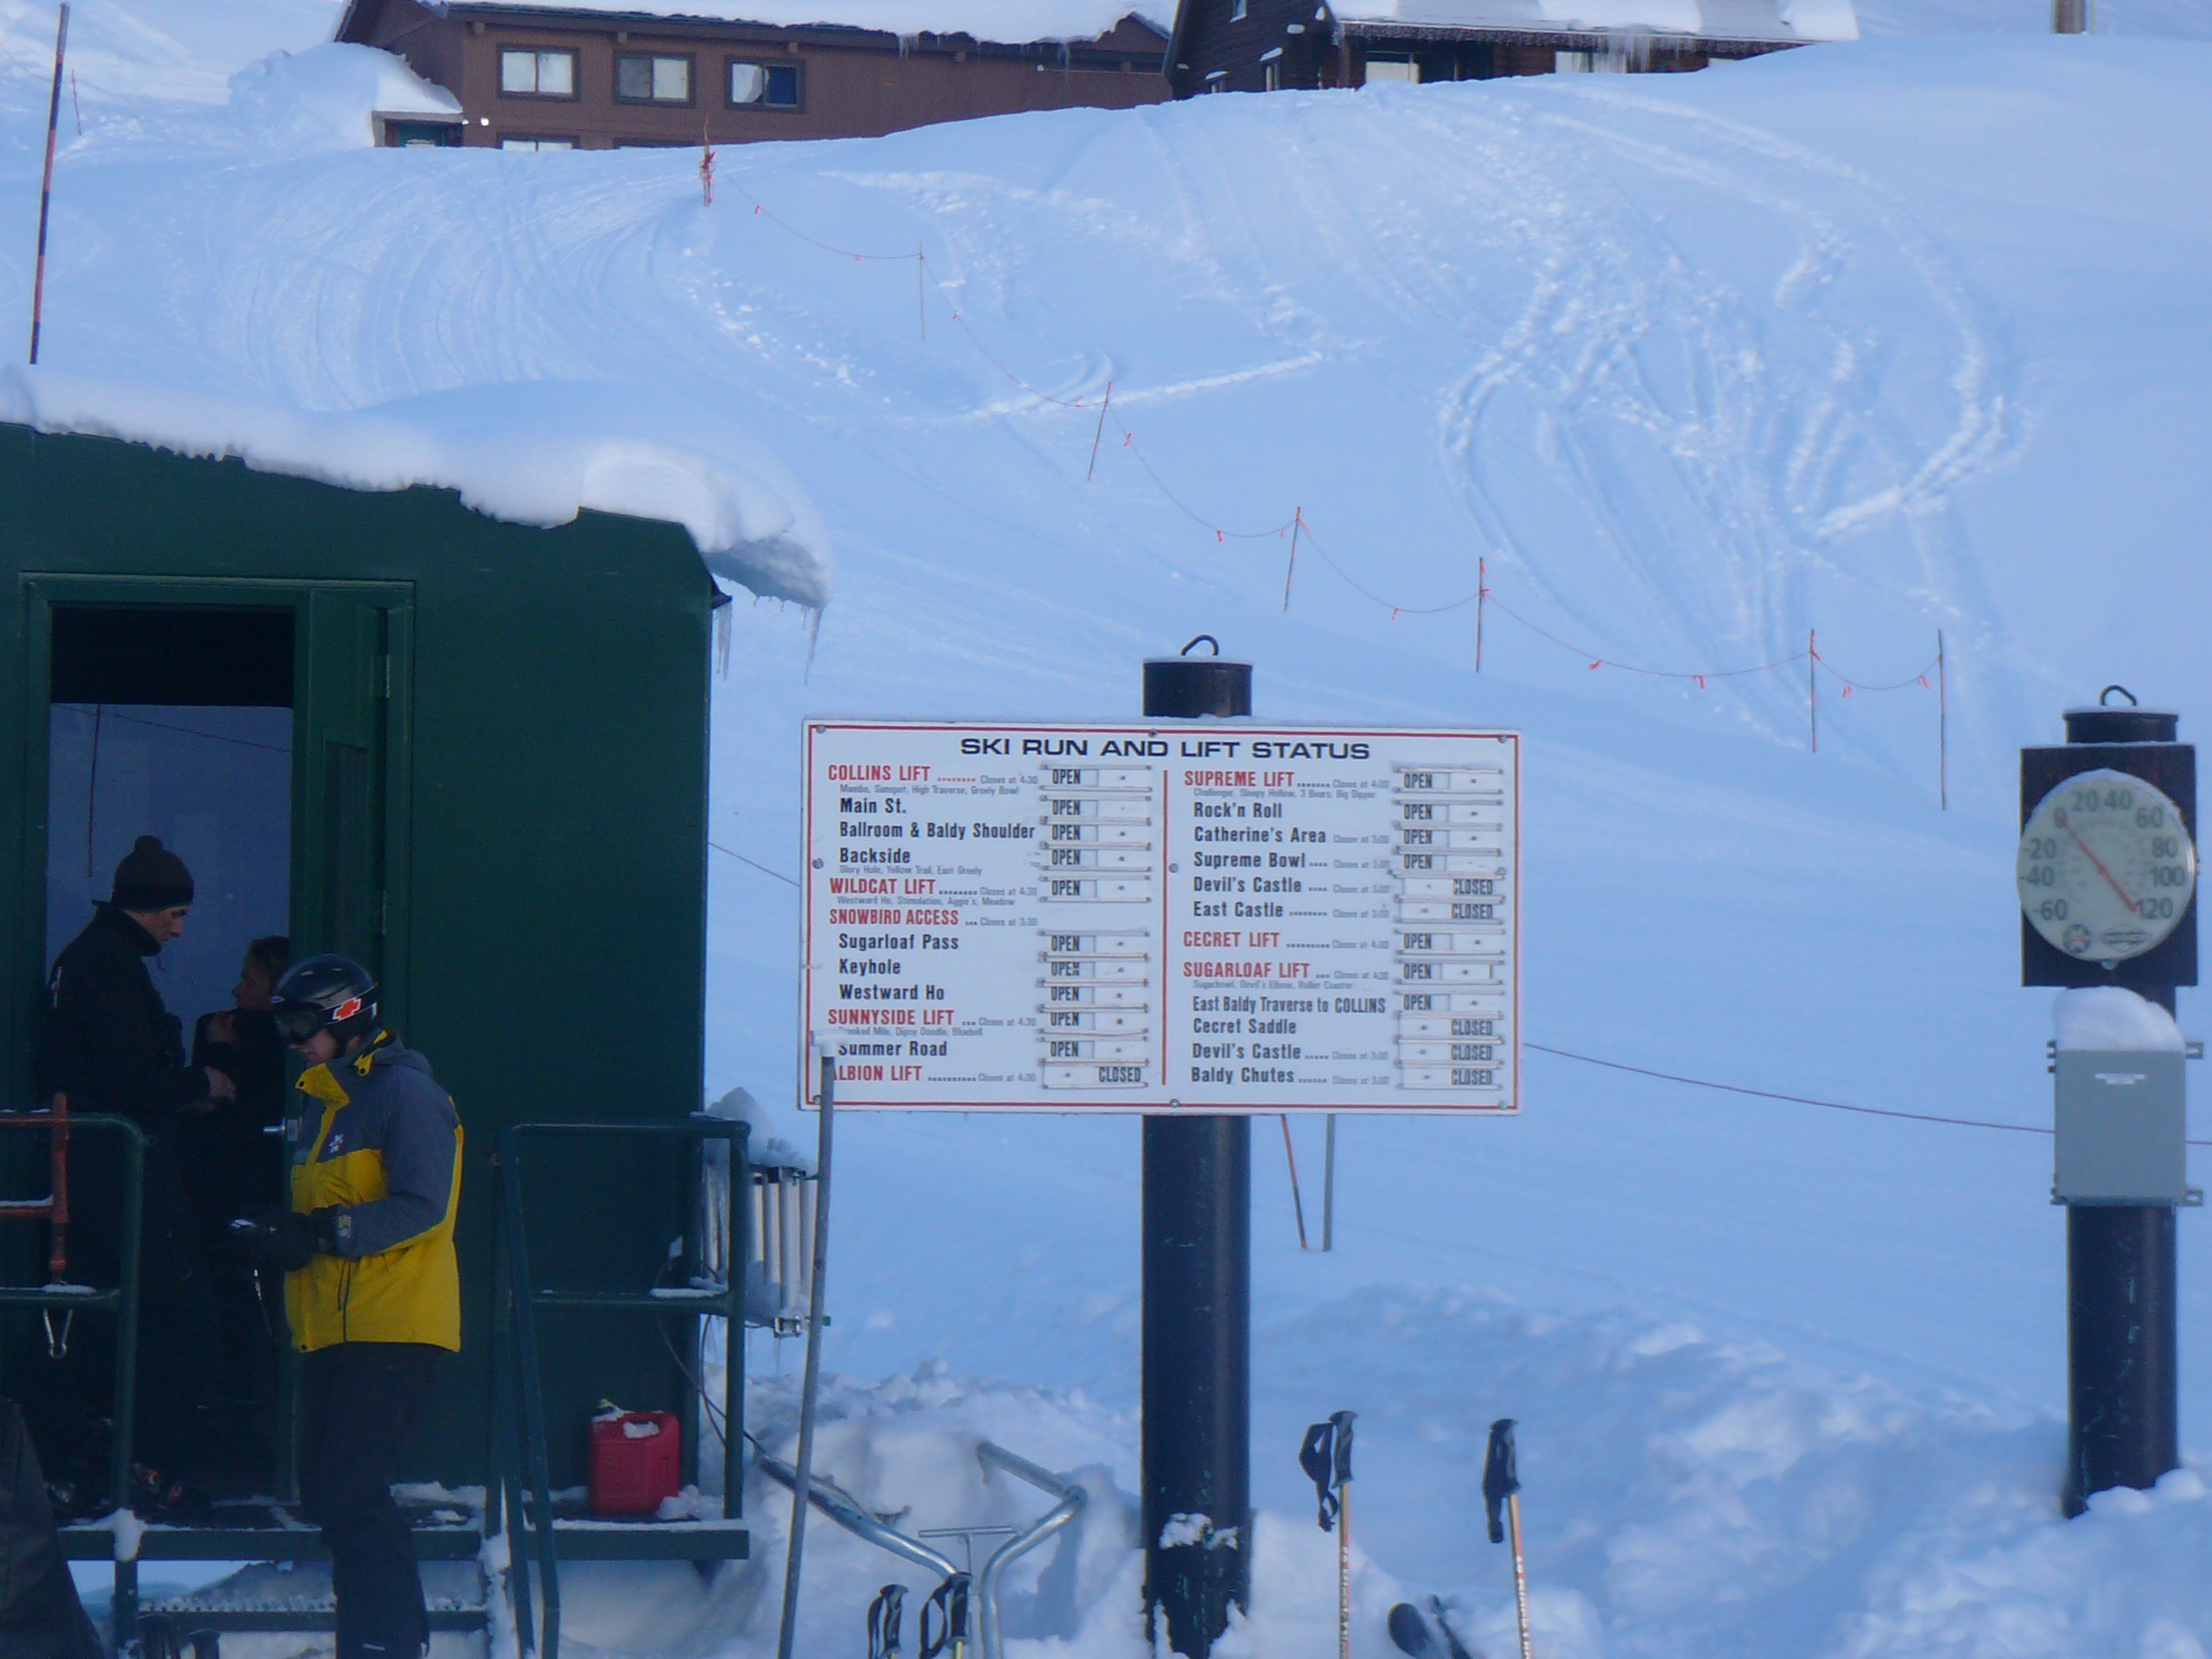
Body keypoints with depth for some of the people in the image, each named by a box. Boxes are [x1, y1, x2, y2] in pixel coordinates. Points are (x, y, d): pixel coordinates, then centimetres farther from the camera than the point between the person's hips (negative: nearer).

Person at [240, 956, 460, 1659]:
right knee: (326, 1490, 9)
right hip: (333, 1333, 10)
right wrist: (282, 1235, 1)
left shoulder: (405, 1093, -8)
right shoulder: (331, 1104, 21)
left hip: (393, 1331, -9)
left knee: (351, 1495, -15)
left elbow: (422, 1206, -18)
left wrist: (323, 1233, -23)